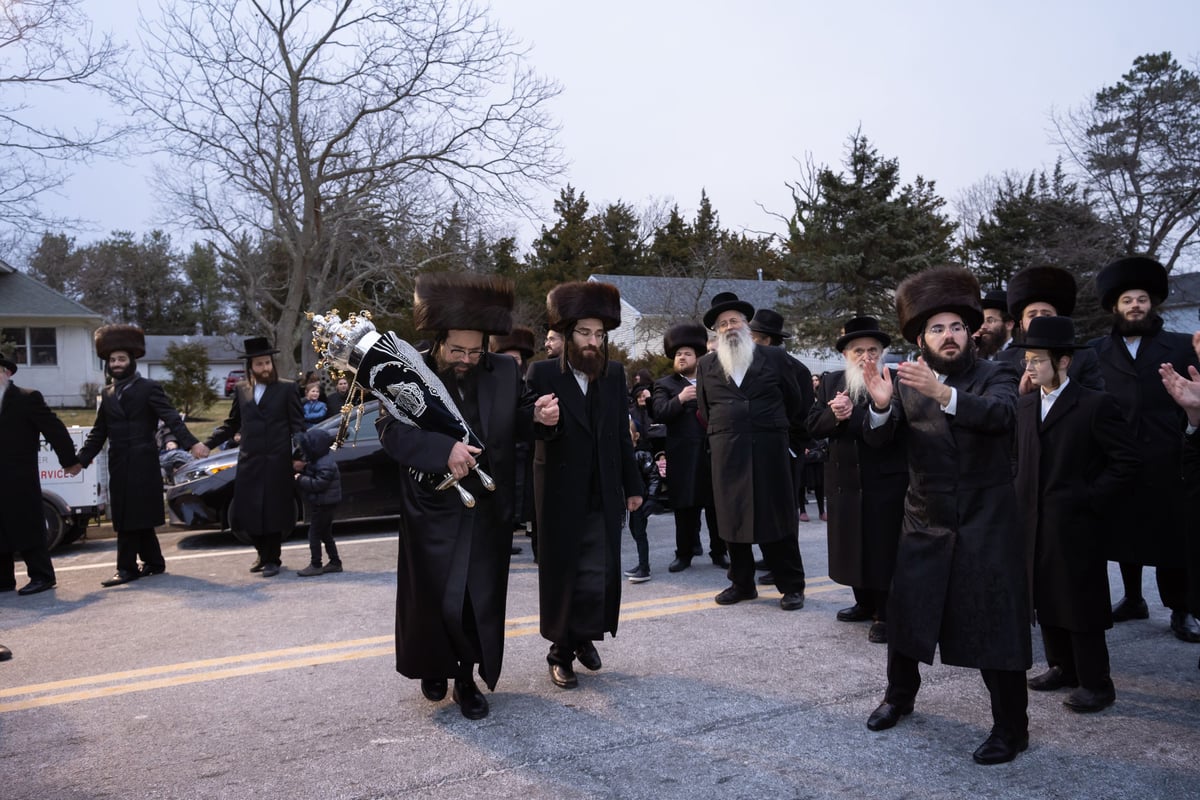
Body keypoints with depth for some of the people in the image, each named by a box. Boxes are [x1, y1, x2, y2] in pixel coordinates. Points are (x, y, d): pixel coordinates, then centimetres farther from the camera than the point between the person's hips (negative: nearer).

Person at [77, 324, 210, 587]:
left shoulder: (148, 388, -3)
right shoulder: (108, 394, 15)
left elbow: (171, 418, -14)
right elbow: (98, 432, 18)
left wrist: (191, 443, -27)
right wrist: (81, 459, 11)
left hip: (143, 463, -6)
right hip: (119, 464, 6)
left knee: (134, 516, -5)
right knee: (137, 517, 10)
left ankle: (127, 568, 0)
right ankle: (153, 562, 19)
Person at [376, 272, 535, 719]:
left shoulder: (504, 372, 0)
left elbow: (516, 424, 11)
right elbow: (391, 430, -18)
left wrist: (537, 415, -12)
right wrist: (444, 449, -31)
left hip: (489, 510, 2)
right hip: (433, 510, -2)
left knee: (482, 599, 9)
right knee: (433, 598, 9)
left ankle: (468, 678, 28)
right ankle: (434, 667, 36)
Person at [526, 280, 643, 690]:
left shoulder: (614, 374, 4)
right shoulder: (542, 374, -7)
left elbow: (622, 435, 10)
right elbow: (527, 436, -9)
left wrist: (633, 485, 13)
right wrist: (540, 421, -32)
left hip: (604, 499, 3)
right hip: (561, 498, -3)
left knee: (598, 576, 2)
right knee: (561, 575, 9)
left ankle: (583, 636, 27)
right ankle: (562, 651, 25)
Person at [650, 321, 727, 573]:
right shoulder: (664, 385, 7)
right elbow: (658, 414, -8)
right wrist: (680, 399, -21)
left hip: (714, 452, 2)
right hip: (683, 456, -2)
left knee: (717, 506, 6)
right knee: (685, 507, 3)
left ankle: (719, 552, 16)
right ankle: (684, 554, 12)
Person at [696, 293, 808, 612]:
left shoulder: (775, 357, 5)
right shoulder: (707, 365, 10)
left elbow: (796, 402, 9)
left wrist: (793, 441, 10)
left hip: (770, 450, -2)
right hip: (727, 454, 2)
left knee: (778, 519, 3)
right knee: (732, 518, 7)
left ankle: (792, 586, 14)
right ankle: (742, 583, 20)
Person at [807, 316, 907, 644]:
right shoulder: (832, 382, 7)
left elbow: (894, 428, -23)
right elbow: (813, 425, 0)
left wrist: (850, 414, -27)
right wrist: (834, 415, -19)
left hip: (886, 482, -5)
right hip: (845, 481, 5)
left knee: (883, 548, 1)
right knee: (854, 545, 16)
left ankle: (884, 614, 14)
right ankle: (865, 603, 33)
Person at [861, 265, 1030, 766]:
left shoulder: (995, 377, -3)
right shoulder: (907, 383, 4)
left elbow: (1001, 413, -26)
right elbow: (876, 438, -7)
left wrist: (944, 394, -43)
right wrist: (880, 406, -29)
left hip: (987, 526, -3)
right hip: (925, 525, 3)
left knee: (995, 626, -2)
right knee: (905, 615, 13)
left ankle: (1011, 728, 14)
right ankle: (900, 695, 36)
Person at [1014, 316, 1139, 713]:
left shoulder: (1095, 404, -9)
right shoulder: (1024, 406, 10)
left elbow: (1126, 460, -10)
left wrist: (1091, 501, -13)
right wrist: (1020, 497, 6)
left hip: (1074, 524, -6)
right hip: (1033, 523, 6)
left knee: (1081, 604, 2)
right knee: (1046, 601, 14)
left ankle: (1096, 683, 14)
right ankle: (1063, 667, 29)